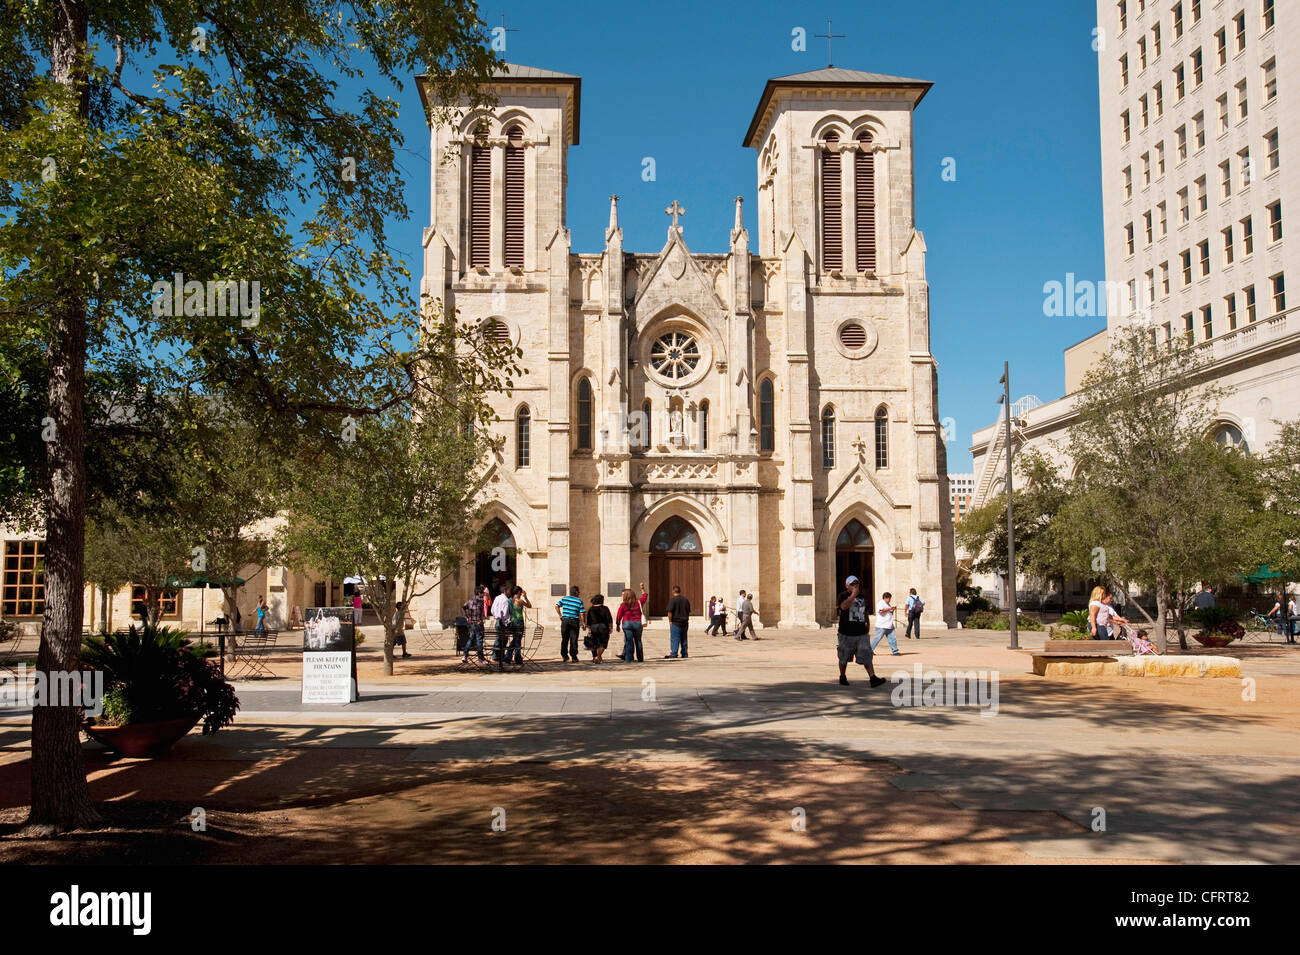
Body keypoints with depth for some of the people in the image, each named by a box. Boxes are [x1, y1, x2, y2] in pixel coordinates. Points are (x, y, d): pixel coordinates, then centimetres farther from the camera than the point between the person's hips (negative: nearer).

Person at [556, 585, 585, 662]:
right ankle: (574, 657, 3)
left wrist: (560, 615, 3)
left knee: (564, 639, 12)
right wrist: (583, 623, 3)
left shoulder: (564, 599, 5)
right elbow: (581, 613, -6)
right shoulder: (579, 601, -3)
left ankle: (564, 655, 13)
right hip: (574, 621, -2)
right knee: (573, 640, 3)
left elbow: (557, 606, -4)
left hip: (565, 620, 2)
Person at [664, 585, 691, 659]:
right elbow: (688, 612, 16)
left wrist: (670, 621, -5)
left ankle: (674, 654, -8)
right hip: (684, 622, 6)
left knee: (674, 639, -5)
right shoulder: (686, 600, 10)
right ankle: (684, 654, 13)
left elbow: (670, 612, -14)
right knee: (684, 639, 11)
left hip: (675, 622, -6)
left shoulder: (672, 599, -10)